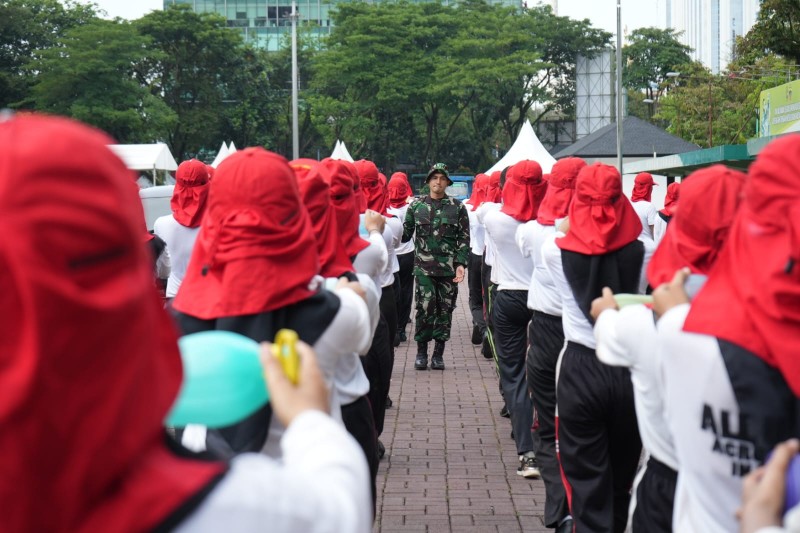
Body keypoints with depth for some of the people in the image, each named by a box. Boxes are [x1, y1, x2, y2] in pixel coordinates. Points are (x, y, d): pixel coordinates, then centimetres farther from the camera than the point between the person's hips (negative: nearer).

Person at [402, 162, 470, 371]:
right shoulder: (416, 205, 7)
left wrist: (461, 264, -5)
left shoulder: (457, 207, 4)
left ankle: (439, 353, 15)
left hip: (448, 267, 1)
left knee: (445, 310, 5)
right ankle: (421, 352, 5)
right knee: (425, 307, -9)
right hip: (423, 266, -1)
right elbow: (405, 233, 11)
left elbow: (464, 238, 4)